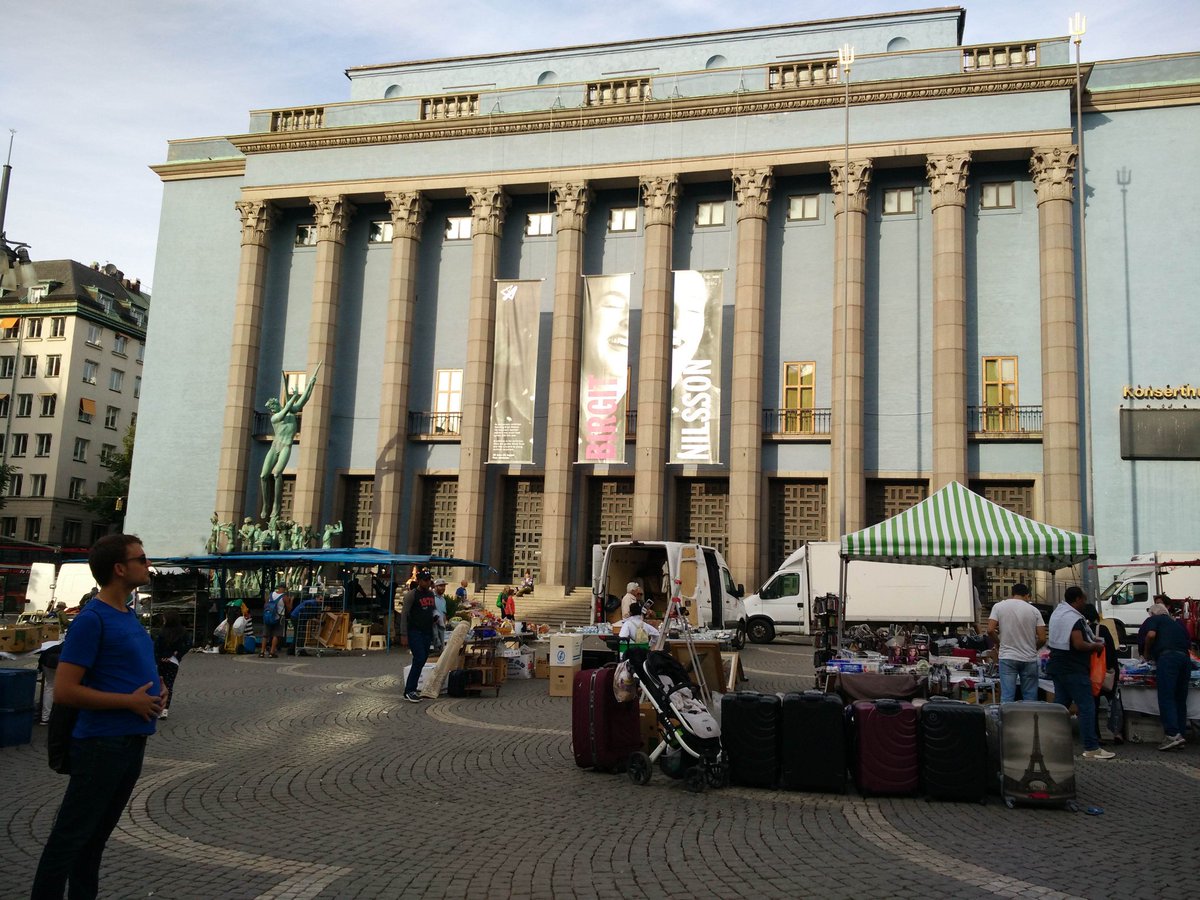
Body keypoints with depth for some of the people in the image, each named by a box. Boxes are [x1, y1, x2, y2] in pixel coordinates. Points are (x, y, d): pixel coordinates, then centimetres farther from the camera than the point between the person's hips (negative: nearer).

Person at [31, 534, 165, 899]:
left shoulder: (128, 616, 11)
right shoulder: (92, 619, -16)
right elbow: (65, 691, -19)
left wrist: (157, 688, 5)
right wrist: (130, 701, -18)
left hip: (133, 742, 9)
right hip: (102, 744, -9)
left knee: (97, 834, 19)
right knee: (70, 837, 2)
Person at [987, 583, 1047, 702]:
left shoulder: (999, 606, -1)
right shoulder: (1034, 610, 1)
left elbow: (990, 630, -9)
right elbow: (1042, 639, -4)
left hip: (1007, 658, -1)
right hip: (1029, 659, 1)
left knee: (1007, 697, -1)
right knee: (1030, 698, 10)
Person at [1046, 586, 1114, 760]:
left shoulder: (1057, 613, 14)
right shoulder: (1075, 618, -17)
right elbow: (1079, 645, -24)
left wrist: (1091, 639, 15)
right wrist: (1096, 646, -6)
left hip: (1057, 666, 10)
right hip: (1074, 669, -10)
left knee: (1060, 706, 13)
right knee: (1087, 707, -5)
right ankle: (1091, 749, -5)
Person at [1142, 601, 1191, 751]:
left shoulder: (1153, 620, 14)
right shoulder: (1178, 624, 32)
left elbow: (1151, 635, -5)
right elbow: (1187, 641, 28)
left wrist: (1147, 653, 10)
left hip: (1167, 656, -6)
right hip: (1185, 658, 6)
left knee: (1166, 698, -10)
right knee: (1180, 699, 10)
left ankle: (1173, 734, -22)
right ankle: (1180, 735, 7)